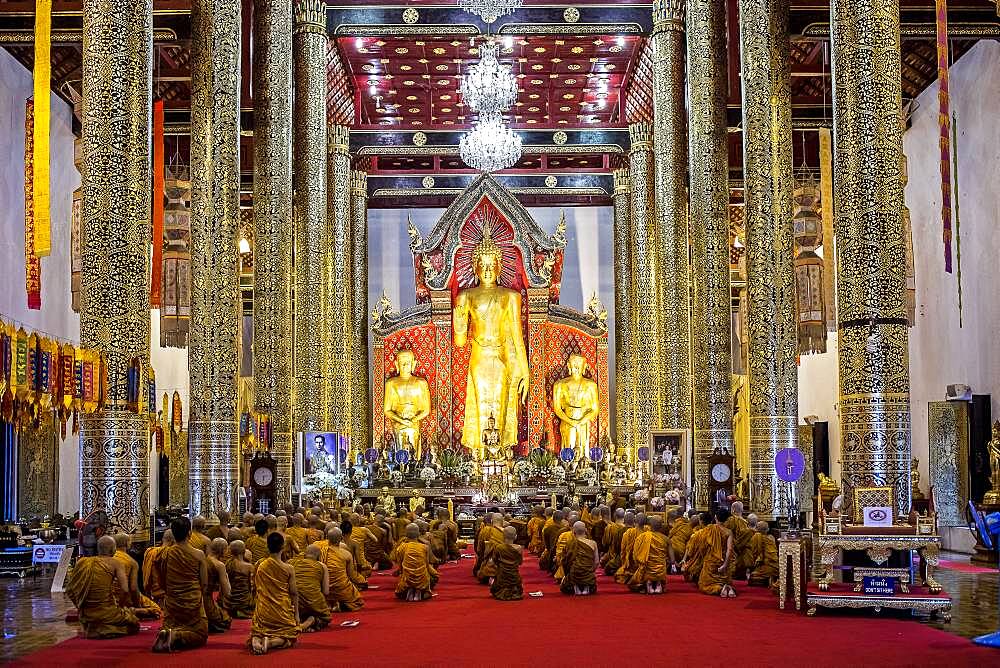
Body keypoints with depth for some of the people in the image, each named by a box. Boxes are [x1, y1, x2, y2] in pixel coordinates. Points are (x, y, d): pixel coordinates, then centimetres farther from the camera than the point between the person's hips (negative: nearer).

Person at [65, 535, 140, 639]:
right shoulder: (115, 563, -4)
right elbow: (124, 590, -12)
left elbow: (69, 590, 6)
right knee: (134, 624, 19)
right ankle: (106, 630, -5)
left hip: (85, 615, 5)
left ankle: (91, 629, 7)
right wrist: (119, 606, 6)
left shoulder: (82, 562, 6)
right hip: (106, 612, -5)